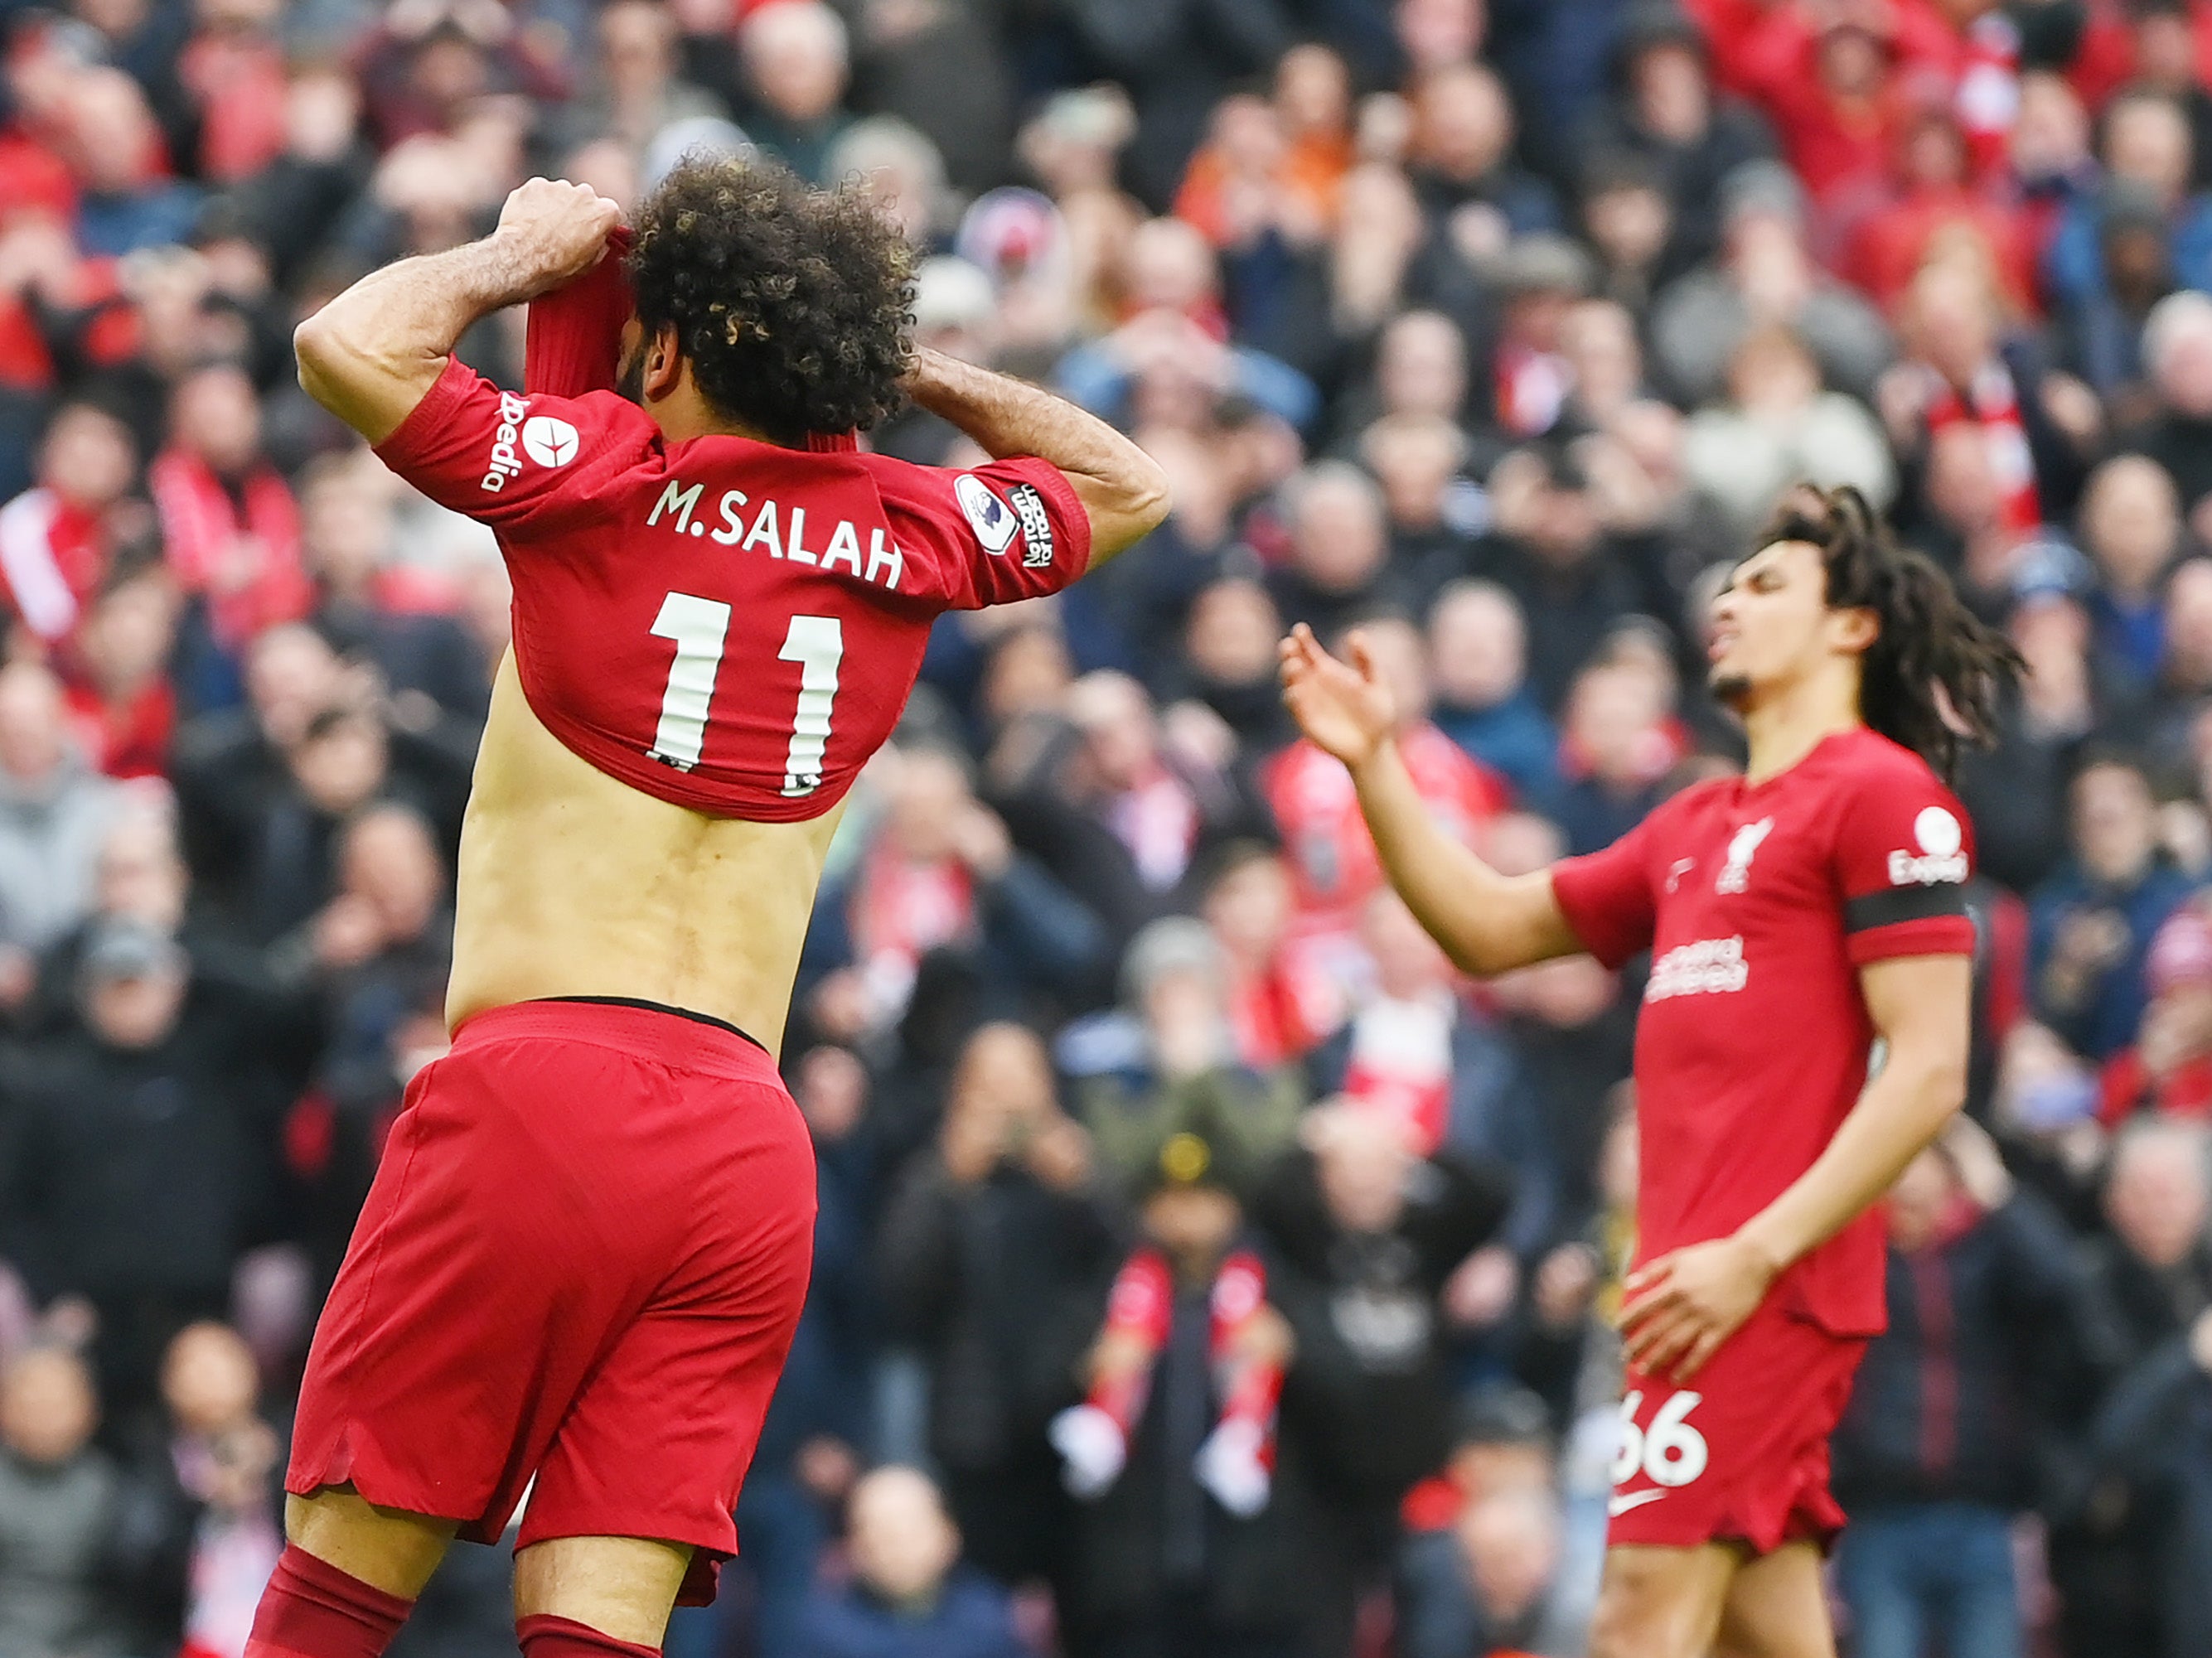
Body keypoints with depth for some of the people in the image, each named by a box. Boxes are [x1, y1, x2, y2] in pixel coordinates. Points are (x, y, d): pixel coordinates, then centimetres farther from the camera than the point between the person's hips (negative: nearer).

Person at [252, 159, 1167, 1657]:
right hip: (750, 1147, 4)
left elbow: (351, 344, -8)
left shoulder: (603, 476, 1)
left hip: (540, 1094, -4)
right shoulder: (910, 539, 14)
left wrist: (528, 253, 9)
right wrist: (884, 360, 25)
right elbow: (1127, 488, 32)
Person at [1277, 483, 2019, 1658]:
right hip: (1698, 1280, 8)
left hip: (1766, 1285, -8)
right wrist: (1373, 766, 17)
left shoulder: (1884, 793, -5)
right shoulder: (1698, 826, 22)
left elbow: (1928, 1073, -12)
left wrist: (1755, 1253, -18)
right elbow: (1492, 928, 29)